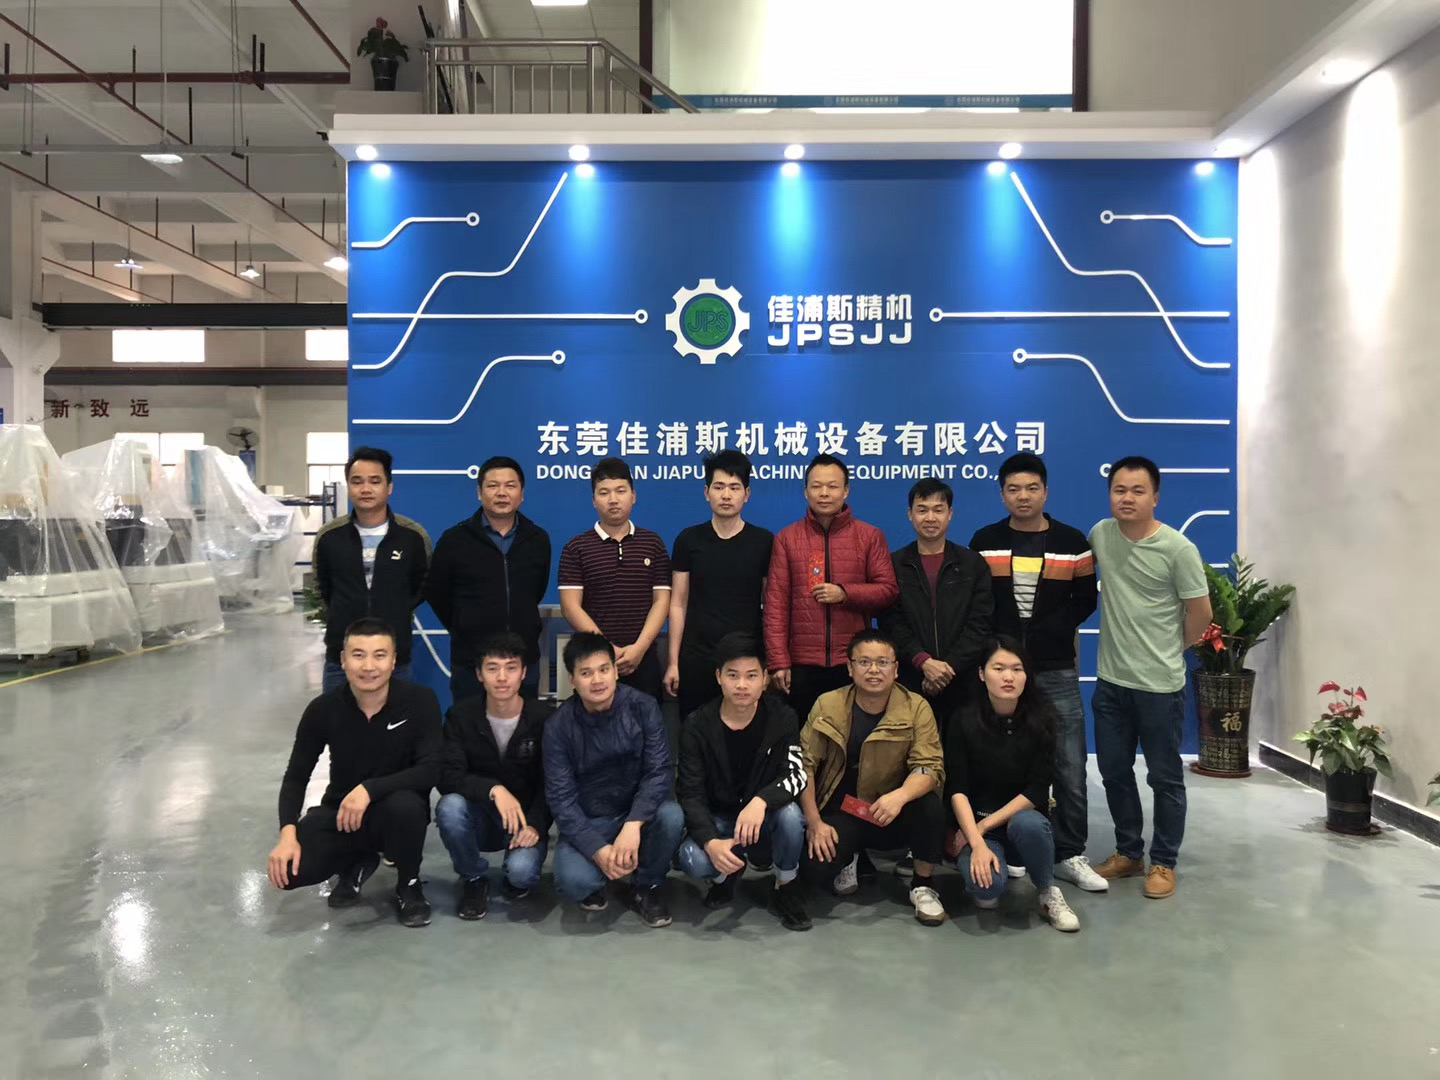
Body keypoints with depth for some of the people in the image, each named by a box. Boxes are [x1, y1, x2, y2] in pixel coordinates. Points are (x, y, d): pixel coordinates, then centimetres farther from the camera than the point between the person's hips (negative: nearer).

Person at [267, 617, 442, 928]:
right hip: (340, 811, 3)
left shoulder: (420, 701, -17)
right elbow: (296, 776, -3)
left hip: (397, 810, -2)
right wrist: (288, 833, -19)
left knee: (405, 804, -38)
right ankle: (357, 863, 14)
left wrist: (368, 789, -35)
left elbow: (430, 770, -23)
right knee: (287, 868, -23)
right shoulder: (324, 709, -10)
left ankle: (408, 886, -4)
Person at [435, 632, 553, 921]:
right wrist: (493, 789, -36)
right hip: (480, 818, 2)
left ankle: (518, 878, 10)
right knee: (450, 806, -31)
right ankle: (474, 880, -3)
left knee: (522, 870, -32)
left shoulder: (544, 718, -12)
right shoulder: (461, 715, -8)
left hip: (526, 821, -2)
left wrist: (535, 825, -26)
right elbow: (448, 777, -18)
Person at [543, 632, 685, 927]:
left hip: (637, 814, 1)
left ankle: (647, 886, -1)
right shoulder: (559, 726, -12)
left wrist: (633, 825, -33)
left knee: (672, 816, -32)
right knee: (573, 880, -31)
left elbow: (658, 771, -17)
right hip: (587, 823, -1)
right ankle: (593, 886, 10)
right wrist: (598, 849, -26)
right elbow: (561, 798, -13)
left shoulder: (642, 707, -12)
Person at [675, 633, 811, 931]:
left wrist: (761, 801, -41)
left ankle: (786, 889, -4)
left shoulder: (781, 717, -9)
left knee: (790, 813, -34)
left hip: (765, 818, 0)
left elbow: (796, 775, -20)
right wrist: (710, 842, -31)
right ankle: (727, 875, 9)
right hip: (718, 819, 0)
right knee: (692, 859, -31)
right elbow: (690, 793, -13)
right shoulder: (698, 726, -10)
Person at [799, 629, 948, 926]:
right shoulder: (827, 705, -7)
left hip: (893, 814, 0)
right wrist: (814, 822, -14)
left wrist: (900, 795, -38)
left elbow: (930, 767, -17)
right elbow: (804, 765, -6)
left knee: (930, 806, -31)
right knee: (819, 865, -27)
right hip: (841, 813, 0)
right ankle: (849, 858, 13)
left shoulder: (916, 708, -10)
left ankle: (923, 885, -4)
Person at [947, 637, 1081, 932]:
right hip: (974, 825, -1)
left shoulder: (1040, 719, -6)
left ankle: (1049, 894, -8)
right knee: (988, 885, -31)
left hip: (1022, 817, 1)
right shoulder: (965, 720, -8)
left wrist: (986, 824, -16)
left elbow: (1037, 791, -10)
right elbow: (957, 790, -12)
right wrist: (977, 844, -23)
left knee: (1027, 824, -35)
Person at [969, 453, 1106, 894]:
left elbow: (1086, 599, 8)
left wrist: (1056, 630, -1)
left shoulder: (1072, 541, 2)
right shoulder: (984, 541, 4)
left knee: (1070, 767, 2)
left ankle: (1070, 855, 15)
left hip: (1057, 672, 0)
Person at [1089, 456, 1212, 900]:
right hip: (1110, 681, 5)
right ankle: (1128, 852, 31)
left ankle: (1163, 863, 22)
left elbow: (1201, 612, -5)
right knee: (1114, 772, 14)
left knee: (1165, 778, 8)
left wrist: (1171, 649, 7)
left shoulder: (1177, 549, -14)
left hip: (1160, 684, -4)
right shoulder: (1099, 535, -1)